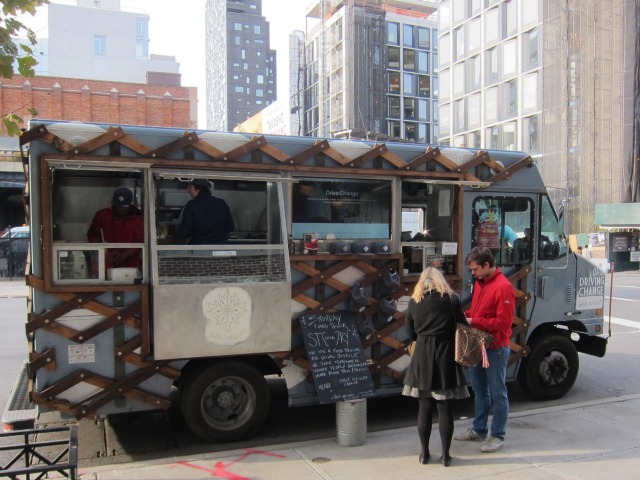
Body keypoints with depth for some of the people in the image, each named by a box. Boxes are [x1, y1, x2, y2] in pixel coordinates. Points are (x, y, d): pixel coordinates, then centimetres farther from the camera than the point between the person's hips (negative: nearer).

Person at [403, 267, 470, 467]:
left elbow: (410, 333, 7)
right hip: (445, 357, -2)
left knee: (424, 407, 10)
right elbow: (462, 326, 0)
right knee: (445, 408, 6)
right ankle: (445, 455, 14)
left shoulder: (414, 301, 2)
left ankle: (424, 453, 19)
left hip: (422, 357, 2)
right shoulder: (451, 299, -5)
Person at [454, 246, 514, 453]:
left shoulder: (503, 287, -18)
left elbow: (503, 323, -21)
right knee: (480, 390, 18)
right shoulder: (479, 283, 9)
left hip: (495, 348, -8)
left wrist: (474, 322, -21)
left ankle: (498, 436, 17)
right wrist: (466, 315, 1)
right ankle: (479, 430, 32)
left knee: (497, 393, 5)